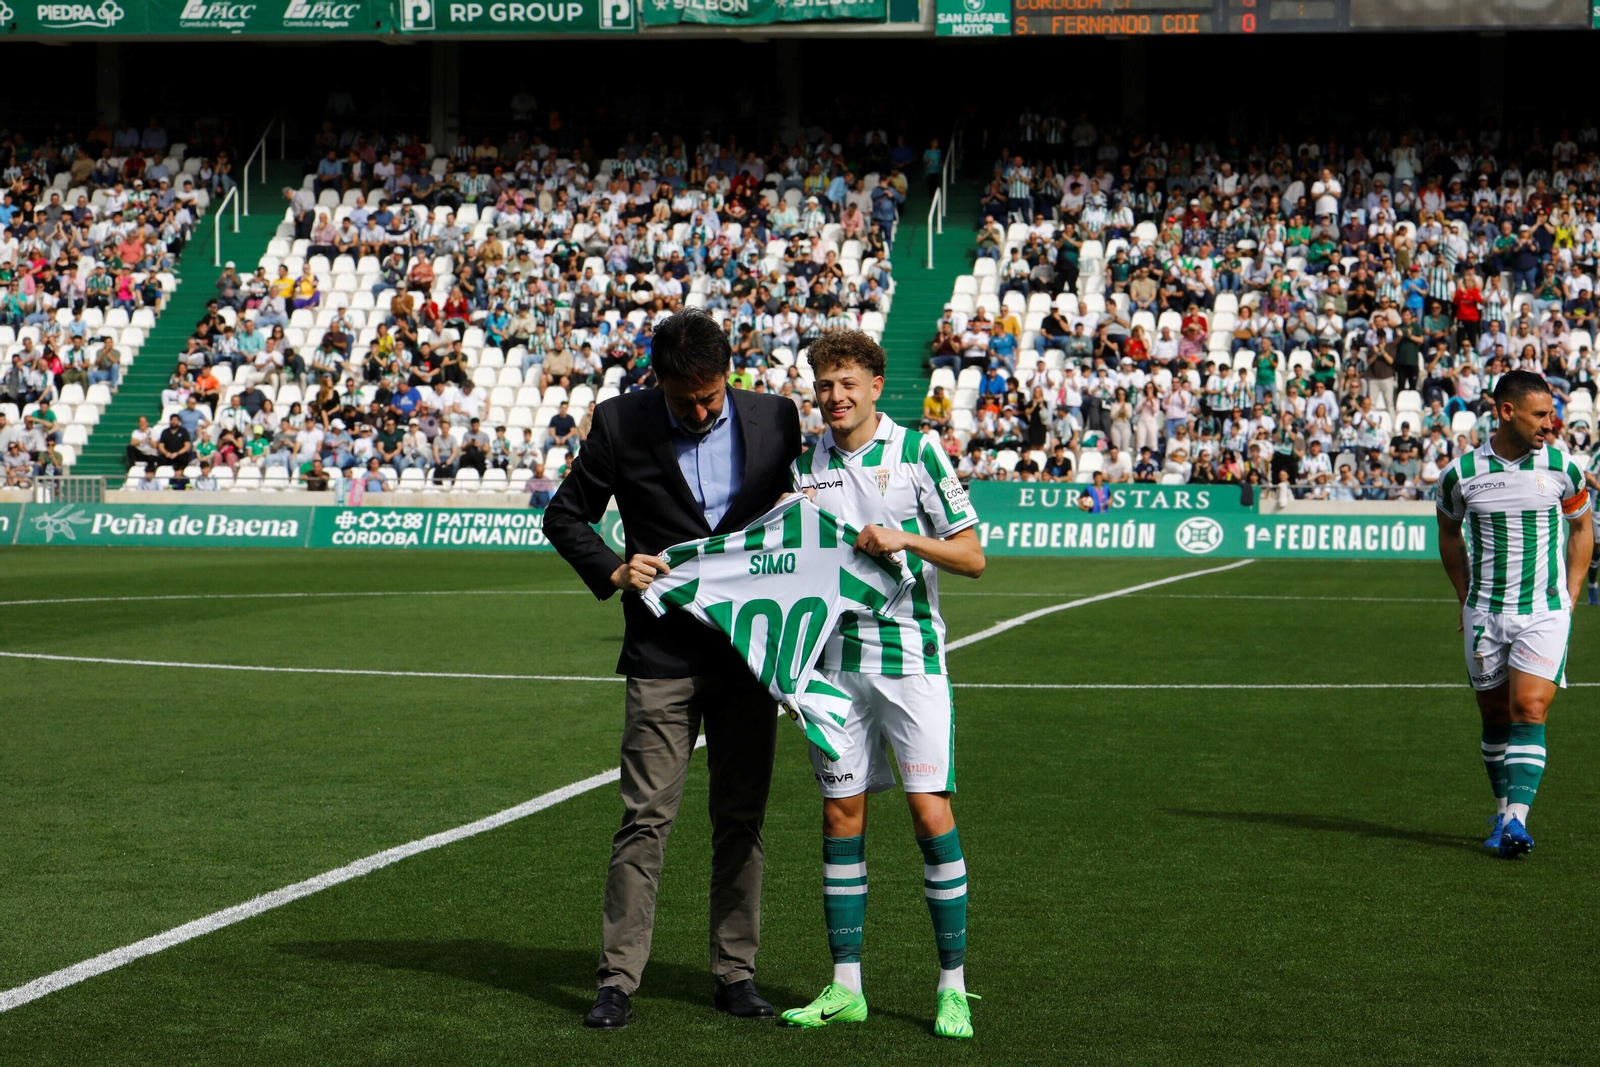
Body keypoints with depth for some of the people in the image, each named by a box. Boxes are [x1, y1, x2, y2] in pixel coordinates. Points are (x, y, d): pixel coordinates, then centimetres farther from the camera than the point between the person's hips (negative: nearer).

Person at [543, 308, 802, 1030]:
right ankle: (618, 979, 1)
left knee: (742, 819, 7)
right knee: (645, 818, -4)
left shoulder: (774, 417, 3)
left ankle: (735, 972, 16)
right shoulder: (621, 424, -2)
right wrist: (612, 570, -8)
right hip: (663, 653, -2)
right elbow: (565, 516, 8)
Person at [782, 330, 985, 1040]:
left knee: (931, 812, -8)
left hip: (910, 655, -4)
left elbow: (972, 557, -3)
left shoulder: (917, 452, -2)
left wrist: (906, 538, -17)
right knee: (841, 815, 5)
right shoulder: (806, 463, 9)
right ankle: (845, 987, 12)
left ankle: (953, 986, 1)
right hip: (835, 660, 4)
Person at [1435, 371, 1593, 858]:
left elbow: (1581, 527, 13)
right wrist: (1465, 597, 10)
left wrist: (1570, 597, 6)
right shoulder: (1462, 472, -4)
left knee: (1530, 710, -14)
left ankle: (1515, 819, -19)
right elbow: (1448, 531, 14)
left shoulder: (1562, 467, -3)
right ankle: (1504, 810, 26)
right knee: (1495, 717, 9)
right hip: (1484, 614, 1)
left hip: (1545, 611, -1)